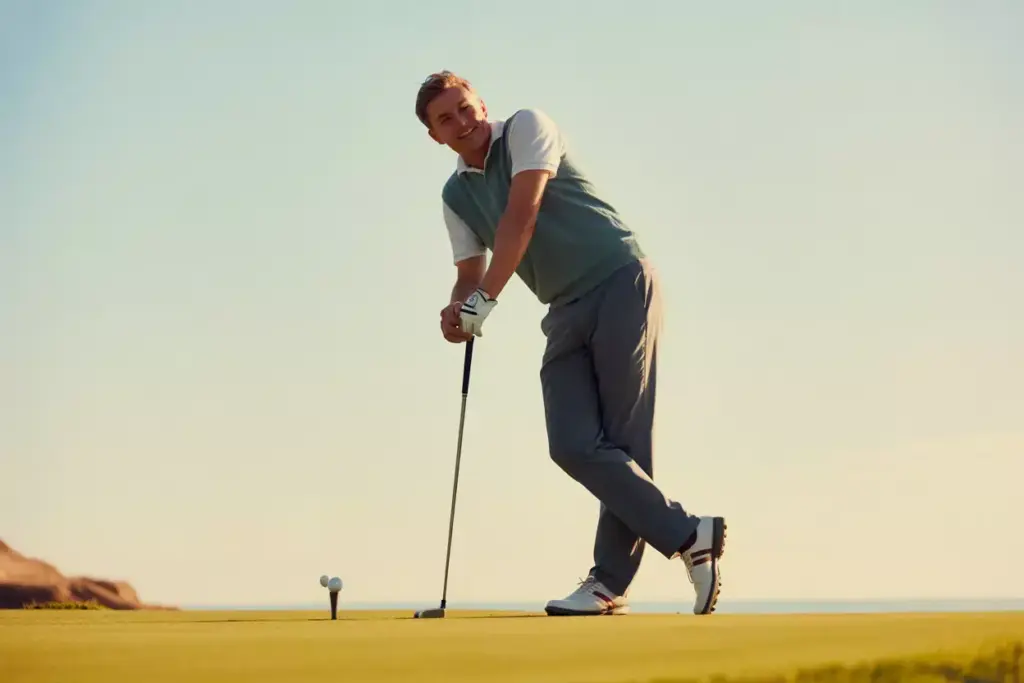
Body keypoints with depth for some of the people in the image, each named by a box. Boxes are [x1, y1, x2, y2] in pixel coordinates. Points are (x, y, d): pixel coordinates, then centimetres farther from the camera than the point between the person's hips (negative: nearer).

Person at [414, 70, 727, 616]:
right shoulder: (456, 194, 15)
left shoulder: (526, 127, -3)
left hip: (620, 284, -6)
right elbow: (470, 274, 13)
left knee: (624, 441, -9)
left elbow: (521, 216, -15)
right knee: (572, 445, -11)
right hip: (567, 313, 6)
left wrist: (485, 300, -20)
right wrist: (458, 312, -12)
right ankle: (687, 536, -5)